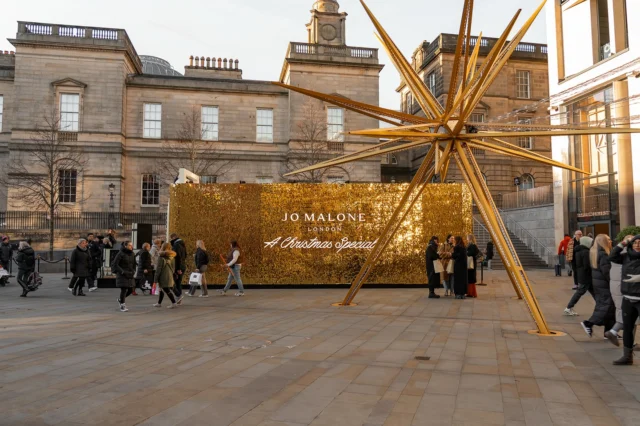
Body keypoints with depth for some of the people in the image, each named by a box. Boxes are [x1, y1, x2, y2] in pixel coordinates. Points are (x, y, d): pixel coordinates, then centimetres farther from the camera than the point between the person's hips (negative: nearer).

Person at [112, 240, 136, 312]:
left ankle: (120, 299, 32)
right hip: (122, 275, -6)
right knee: (124, 289, -8)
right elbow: (115, 264, -12)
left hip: (130, 275, 6)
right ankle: (122, 306, 4)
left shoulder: (132, 254, 9)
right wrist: (123, 272, -18)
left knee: (130, 289, 5)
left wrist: (133, 271, 6)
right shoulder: (121, 254, -10)